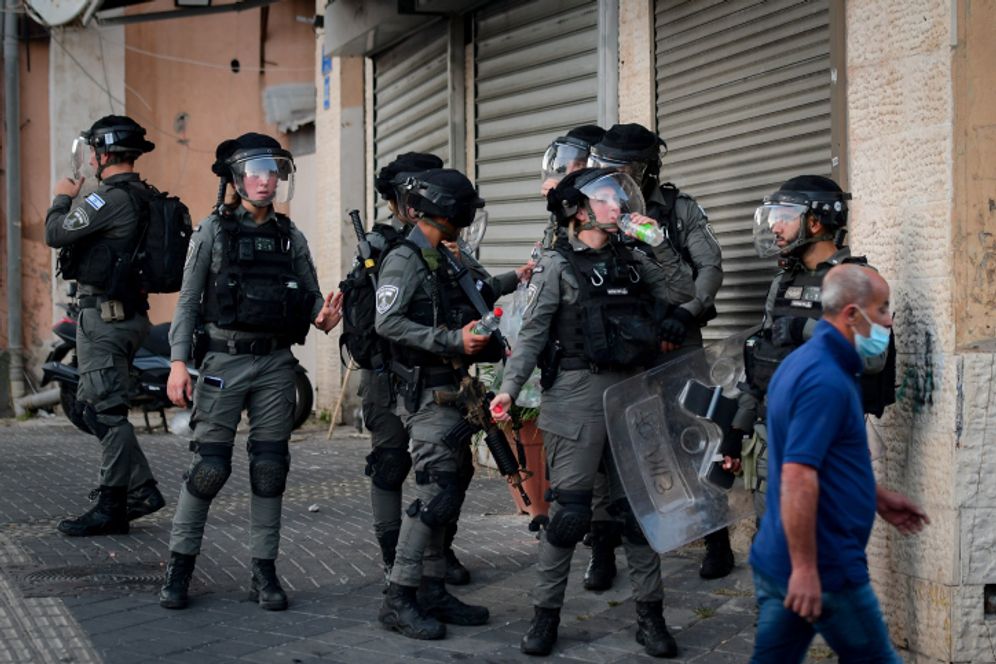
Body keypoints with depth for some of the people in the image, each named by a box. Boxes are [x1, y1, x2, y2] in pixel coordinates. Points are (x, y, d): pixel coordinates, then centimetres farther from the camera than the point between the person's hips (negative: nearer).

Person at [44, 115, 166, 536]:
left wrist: (62, 198, 4)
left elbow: (55, 233, -14)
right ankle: (141, 490, 16)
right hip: (129, 313, 10)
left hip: (103, 314, -10)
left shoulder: (112, 198, -17)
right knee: (96, 406, 16)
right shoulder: (144, 198, 14)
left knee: (105, 411, -6)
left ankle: (112, 509, -2)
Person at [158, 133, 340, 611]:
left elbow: (311, 296, 11)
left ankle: (264, 571, 11)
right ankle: (180, 565, 9)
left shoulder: (291, 237, 11)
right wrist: (178, 361, -9)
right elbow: (188, 299, -1)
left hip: (276, 363, 3)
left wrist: (323, 317, -13)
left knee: (270, 468, 4)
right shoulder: (213, 231, 1)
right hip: (225, 359, -3)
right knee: (208, 466, -4)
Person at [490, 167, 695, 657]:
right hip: (577, 399, -5)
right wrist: (509, 388, -17)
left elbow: (682, 291, 11)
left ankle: (650, 614, 15)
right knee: (570, 511, -4)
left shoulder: (631, 259, 13)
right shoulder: (558, 265, -2)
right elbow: (532, 334, -7)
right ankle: (546, 613, 9)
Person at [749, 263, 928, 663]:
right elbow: (797, 478, -27)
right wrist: (804, 569, -27)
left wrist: (880, 498, 28)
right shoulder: (827, 381, -20)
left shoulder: (804, 363, 12)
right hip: (825, 568, -9)